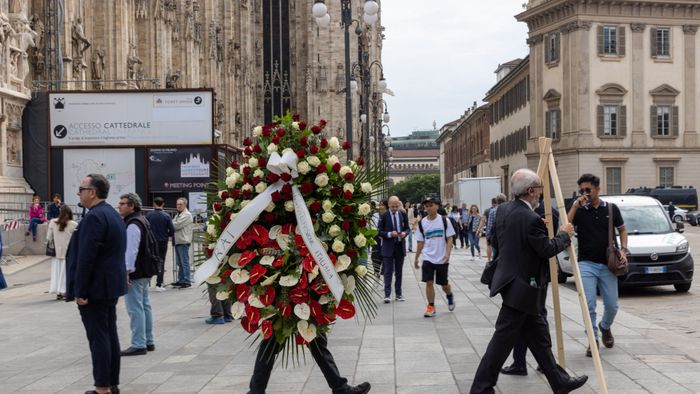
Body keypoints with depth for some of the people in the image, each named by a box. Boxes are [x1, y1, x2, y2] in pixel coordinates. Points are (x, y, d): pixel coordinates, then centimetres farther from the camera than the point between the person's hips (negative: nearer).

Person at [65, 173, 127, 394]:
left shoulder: (94, 217, -18)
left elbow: (86, 258, -22)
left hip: (95, 288, -10)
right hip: (112, 286, 10)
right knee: (110, 334, 13)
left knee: (98, 337, -5)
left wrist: (79, 291, -19)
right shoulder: (113, 214, 13)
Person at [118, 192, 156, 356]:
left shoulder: (132, 225, -17)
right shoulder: (141, 221, 16)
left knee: (135, 309, -8)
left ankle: (138, 345, -6)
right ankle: (148, 341, 23)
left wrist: (127, 271, -23)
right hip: (144, 272, 11)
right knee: (145, 306, 15)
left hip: (135, 273, -11)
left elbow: (130, 250, -24)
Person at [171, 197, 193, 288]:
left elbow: (177, 225, -17)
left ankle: (186, 281, -5)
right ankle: (181, 280, 19)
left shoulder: (187, 215, -9)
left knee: (184, 262, -7)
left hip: (183, 241, -9)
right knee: (180, 263, 13)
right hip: (177, 241, 9)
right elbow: (174, 225, 14)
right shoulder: (178, 215, 21)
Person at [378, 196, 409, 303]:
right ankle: (387, 294, -5)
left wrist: (404, 233, -11)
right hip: (388, 247, -4)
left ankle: (398, 294, 20)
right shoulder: (384, 216, -6)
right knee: (388, 271, -5)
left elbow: (407, 228, 12)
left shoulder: (403, 215, 4)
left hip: (400, 246, 4)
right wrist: (389, 234, -20)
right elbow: (379, 231, -5)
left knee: (399, 271, 11)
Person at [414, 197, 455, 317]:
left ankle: (450, 296, 41)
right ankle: (431, 307, 3)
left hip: (442, 259, -1)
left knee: (444, 284, 10)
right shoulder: (422, 223, 2)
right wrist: (416, 258, 11)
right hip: (428, 258, 2)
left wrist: (448, 254, -16)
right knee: (429, 282, -6)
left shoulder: (443, 221, -5)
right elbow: (421, 242, 10)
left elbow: (450, 239, -4)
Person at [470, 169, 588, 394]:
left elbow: (495, 241, 16)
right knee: (503, 339, -3)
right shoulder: (531, 219, -22)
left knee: (538, 335, 15)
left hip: (509, 280, 10)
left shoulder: (503, 210, 5)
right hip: (521, 286, -9)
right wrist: (565, 235, 1)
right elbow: (547, 249, -15)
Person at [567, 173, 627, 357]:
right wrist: (575, 206, -19)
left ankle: (605, 327, 36)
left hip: (607, 264, 2)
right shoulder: (579, 210, 1)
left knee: (612, 305, 5)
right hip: (587, 264, -1)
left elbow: (622, 230, 17)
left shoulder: (611, 209, 5)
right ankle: (593, 340, 5)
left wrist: (623, 249, 1)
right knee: (589, 305, -10)